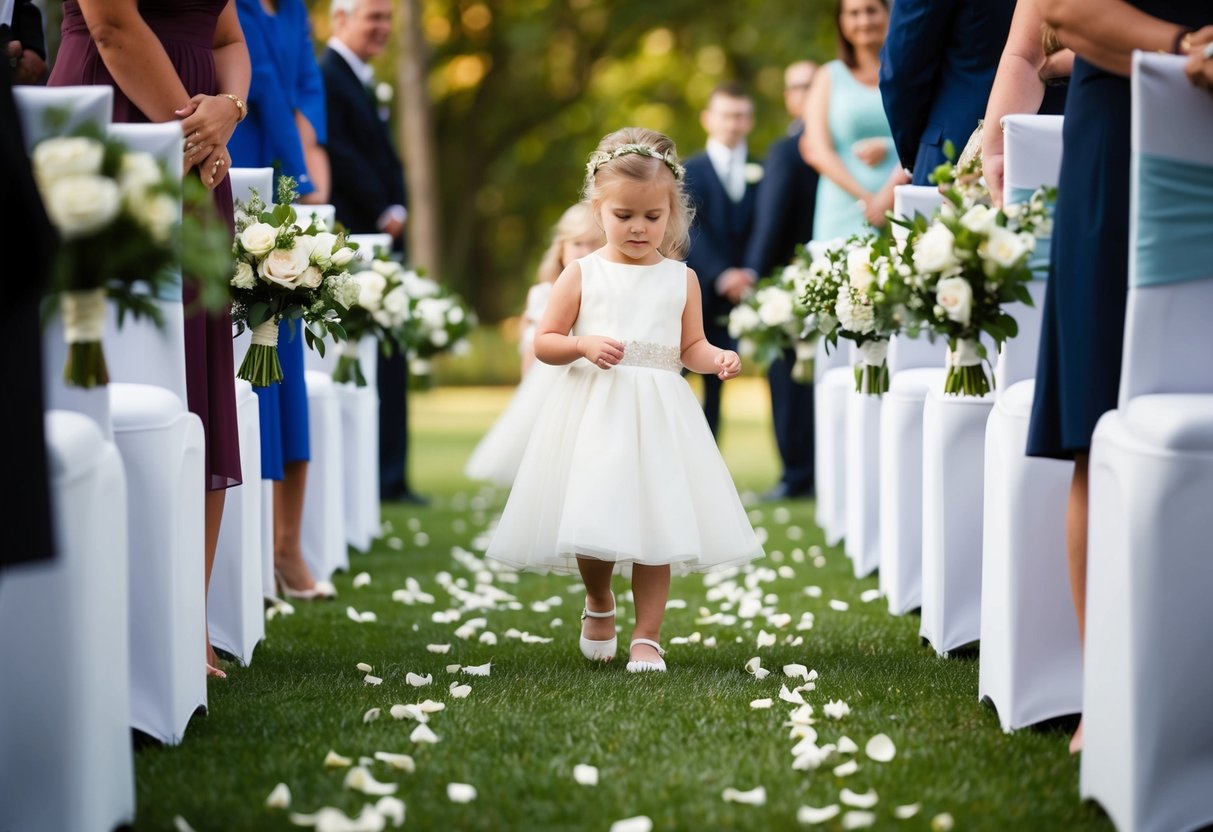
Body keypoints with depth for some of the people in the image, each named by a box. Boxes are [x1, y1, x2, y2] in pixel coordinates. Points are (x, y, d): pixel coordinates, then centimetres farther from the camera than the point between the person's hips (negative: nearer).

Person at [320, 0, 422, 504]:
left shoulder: (366, 82, 22)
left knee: (391, 366, 8)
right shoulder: (326, 76, -9)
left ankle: (391, 477, 11)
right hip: (353, 237, -10)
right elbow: (339, 154, -17)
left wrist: (397, 208, 6)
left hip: (385, 235, 10)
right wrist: (382, 212, -12)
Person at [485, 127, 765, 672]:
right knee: (589, 520, -2)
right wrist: (585, 345, -16)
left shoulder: (681, 279, 5)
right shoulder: (582, 275, 1)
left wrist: (717, 359, -14)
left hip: (658, 416, 1)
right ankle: (599, 606, 29)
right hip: (592, 414, -1)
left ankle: (647, 636, 9)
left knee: (655, 524, -2)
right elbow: (544, 342, 2)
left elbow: (691, 346, 7)